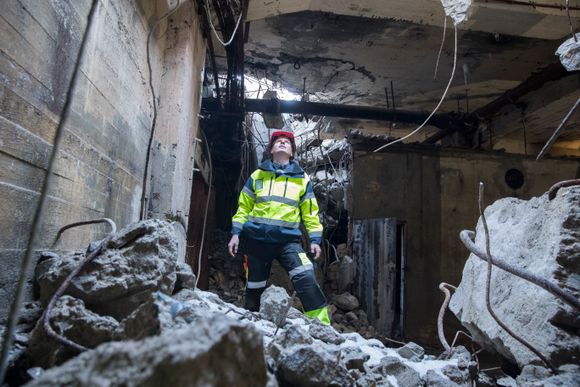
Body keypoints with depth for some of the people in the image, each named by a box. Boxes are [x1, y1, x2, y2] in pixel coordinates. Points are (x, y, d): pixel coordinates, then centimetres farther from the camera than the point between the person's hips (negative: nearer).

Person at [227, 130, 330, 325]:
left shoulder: (301, 178, 11)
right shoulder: (257, 175, 13)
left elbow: (310, 212, 10)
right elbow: (244, 207, 13)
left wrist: (315, 239, 1)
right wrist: (236, 233, 4)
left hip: (288, 239, -1)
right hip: (256, 238, 2)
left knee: (306, 278, -21)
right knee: (253, 287, 8)